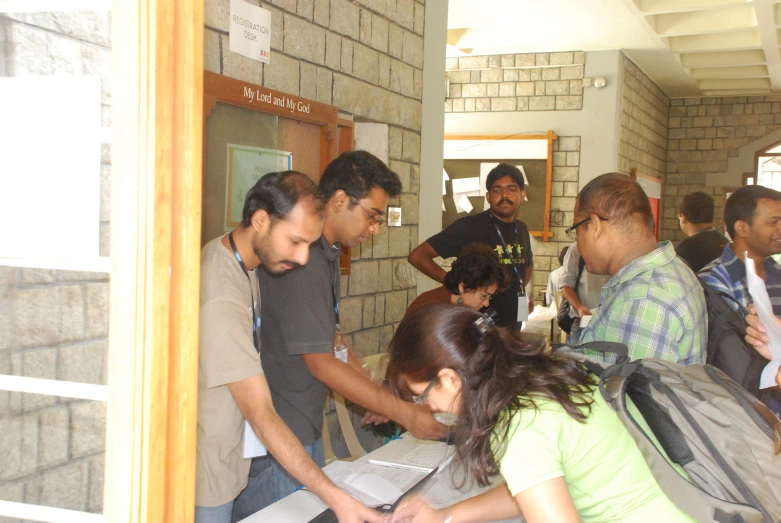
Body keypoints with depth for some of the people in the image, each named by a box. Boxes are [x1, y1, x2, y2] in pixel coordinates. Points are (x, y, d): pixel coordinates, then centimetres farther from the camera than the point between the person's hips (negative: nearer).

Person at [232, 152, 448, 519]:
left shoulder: (327, 254, 9)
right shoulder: (302, 261, -23)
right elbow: (320, 363, -23)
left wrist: (377, 396, 10)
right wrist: (405, 414, -20)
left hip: (307, 429, 9)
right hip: (276, 436, -9)